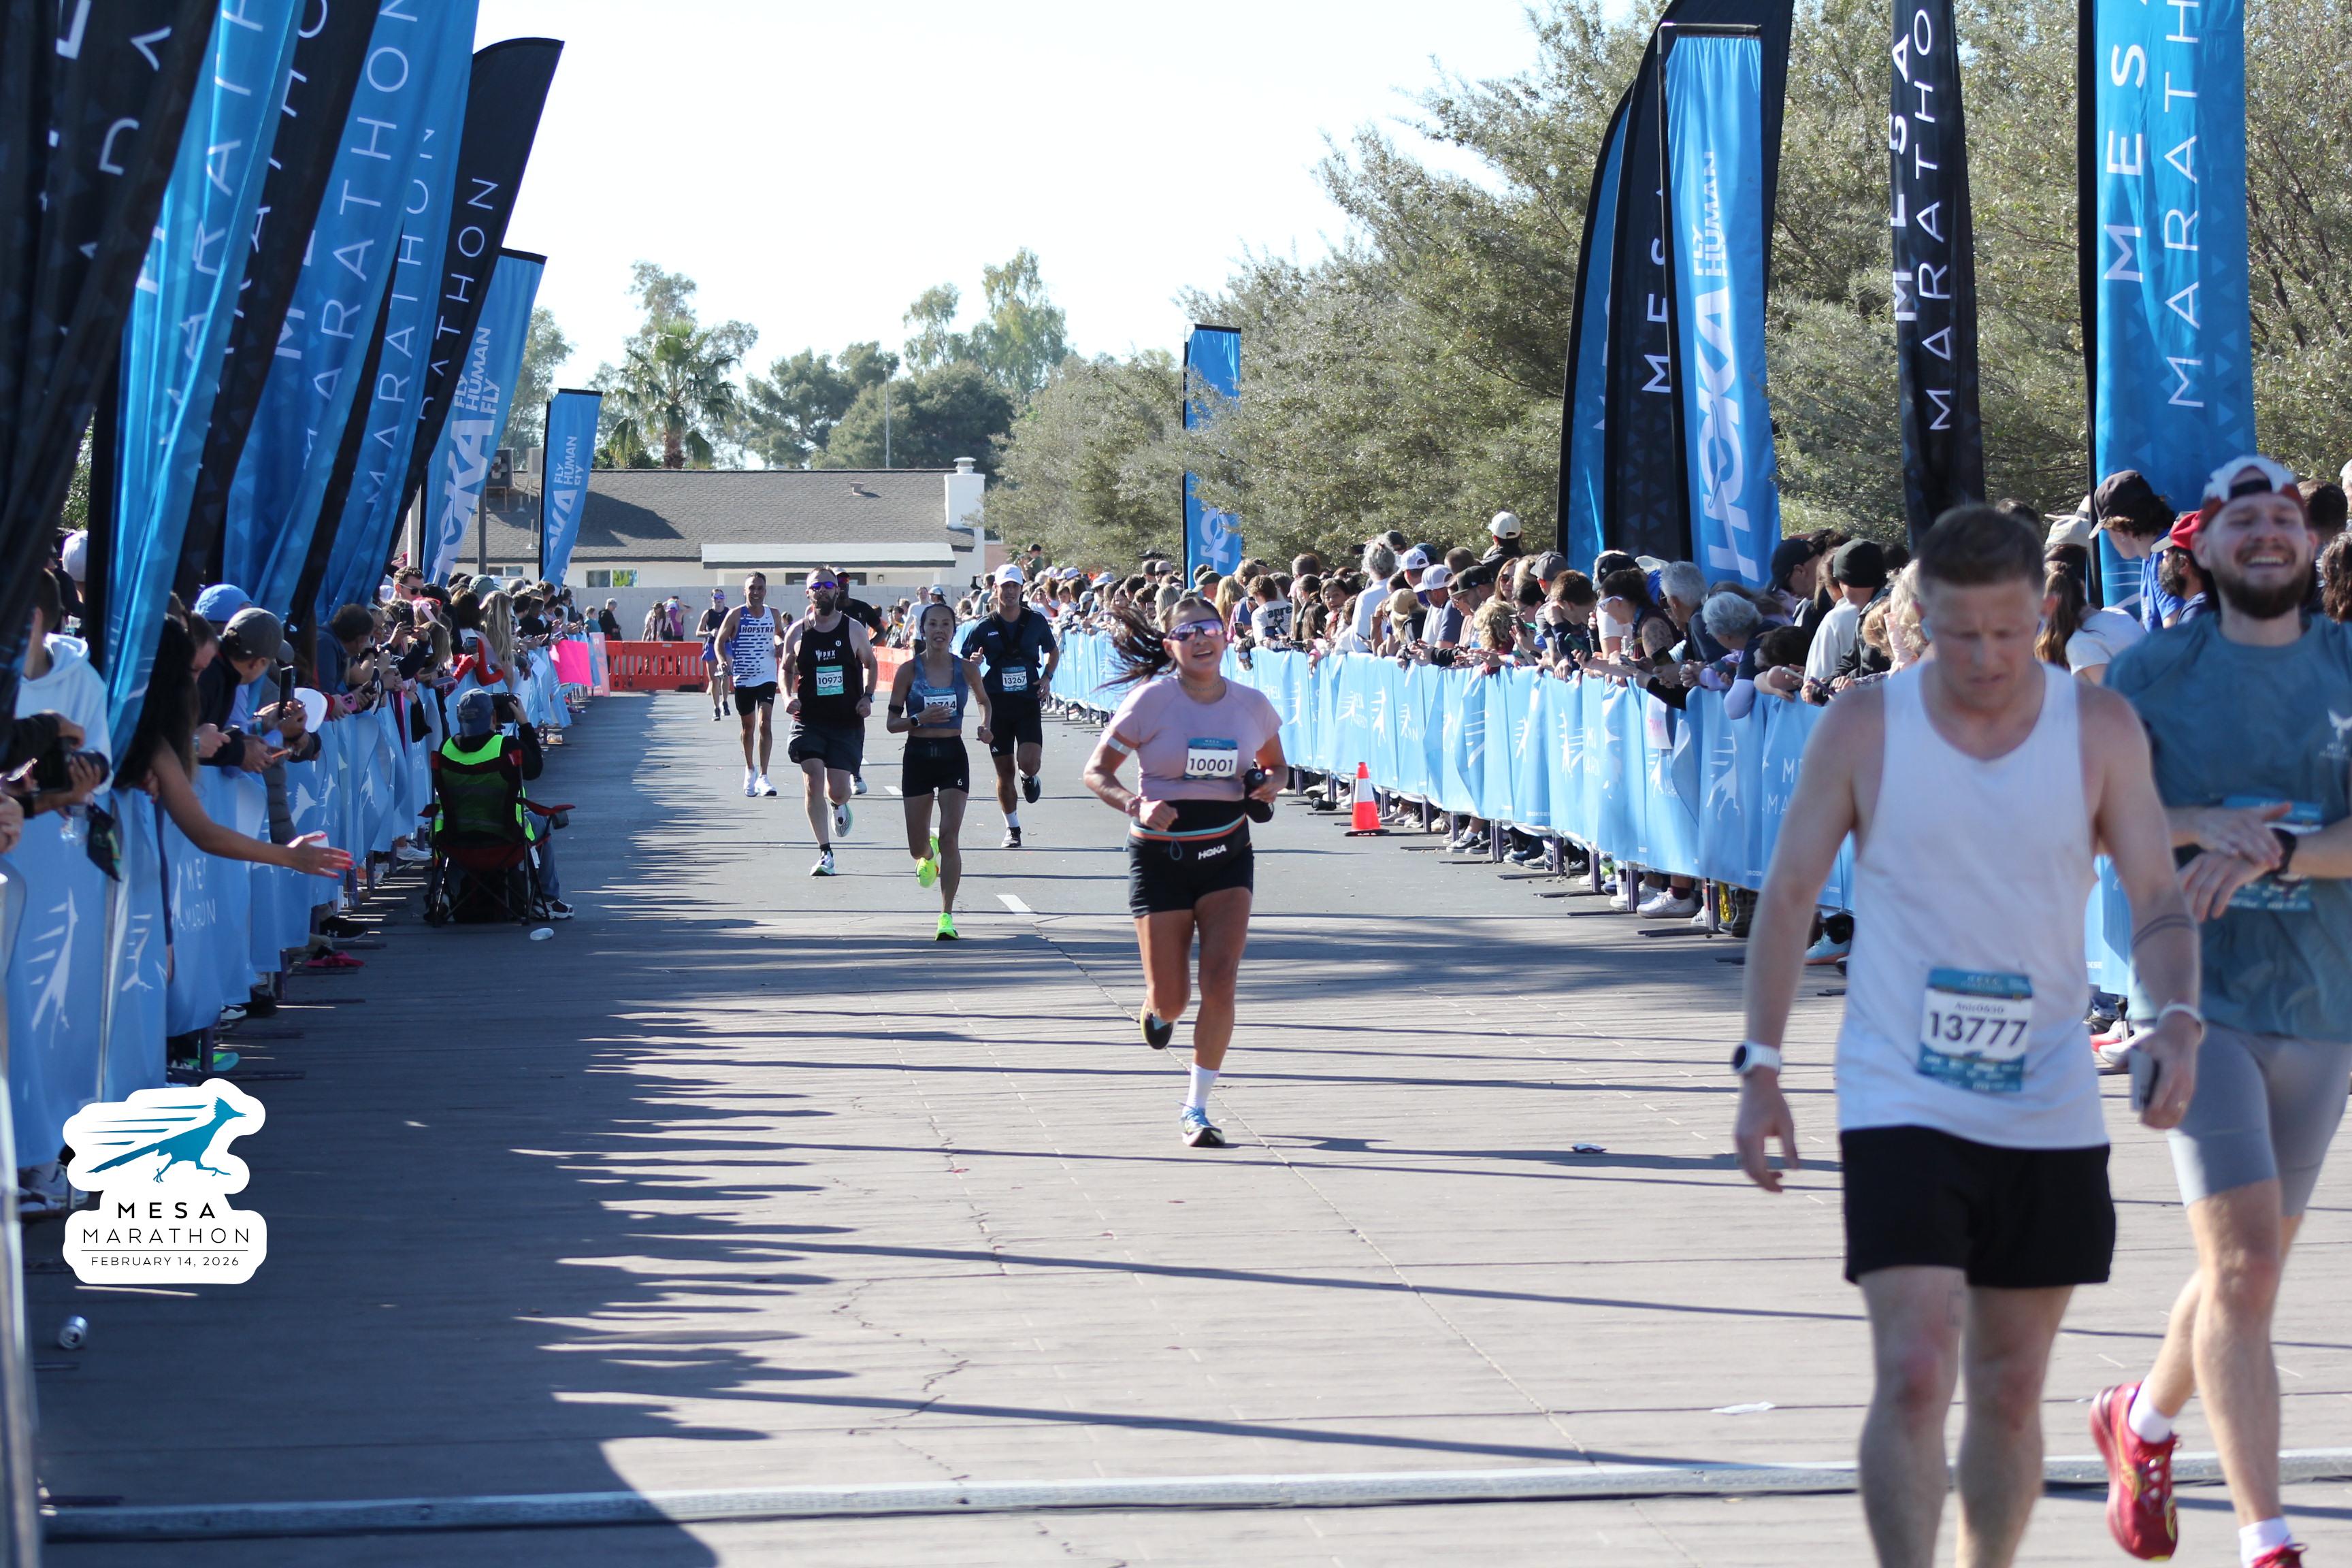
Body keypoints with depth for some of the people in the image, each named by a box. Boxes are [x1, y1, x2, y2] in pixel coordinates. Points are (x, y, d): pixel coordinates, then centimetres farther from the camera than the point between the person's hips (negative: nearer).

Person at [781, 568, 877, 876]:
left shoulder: (854, 629, 0)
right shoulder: (797, 632, 2)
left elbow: (870, 664, 14)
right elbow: (786, 669, 14)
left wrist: (867, 696, 0)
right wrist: (789, 696, -4)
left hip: (847, 723, 0)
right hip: (808, 720, 0)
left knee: (838, 790, -2)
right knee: (813, 785, -11)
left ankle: (840, 806, 37)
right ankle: (824, 853, -2)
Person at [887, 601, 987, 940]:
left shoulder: (964, 668, 0)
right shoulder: (909, 670, -4)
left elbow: (984, 700, 19)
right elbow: (892, 722, -2)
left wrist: (986, 726, 1)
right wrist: (919, 718, -20)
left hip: (953, 756, 0)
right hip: (918, 757, 0)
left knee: (950, 838, -13)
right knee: (917, 846, 7)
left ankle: (947, 915, -8)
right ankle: (927, 855, 47)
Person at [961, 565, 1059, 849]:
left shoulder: (1036, 622, 2)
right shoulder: (984, 628, -1)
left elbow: (1053, 651, 20)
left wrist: (1047, 677, 3)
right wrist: (973, 663, -20)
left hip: (1029, 703, 0)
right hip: (997, 707, 0)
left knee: (1029, 761, -19)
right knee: (1004, 772, 4)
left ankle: (1030, 778, 19)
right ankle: (1012, 828, 20)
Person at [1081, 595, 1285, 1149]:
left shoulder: (1252, 706, 1)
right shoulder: (1153, 700, -9)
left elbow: (1275, 765, 20)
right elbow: (1096, 772, -6)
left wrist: (1269, 783, -4)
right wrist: (1137, 805, -24)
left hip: (1227, 856, 2)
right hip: (1160, 857, -2)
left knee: (1220, 985, -13)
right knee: (1171, 1000, 0)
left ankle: (1196, 1109, 0)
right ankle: (1155, 1007, 41)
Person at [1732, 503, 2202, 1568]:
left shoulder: (2101, 730, -1)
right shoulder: (1862, 729, -4)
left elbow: (2158, 901, 1)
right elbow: (1788, 896, 3)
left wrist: (2176, 1022, -19)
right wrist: (1759, 1068, -1)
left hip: (2048, 1113, 2)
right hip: (1898, 1107, -2)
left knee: (2011, 1392, 12)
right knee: (1914, 1380, -14)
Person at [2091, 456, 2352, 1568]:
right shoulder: (2154, 670, 0)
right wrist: (2199, 825, -14)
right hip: (2200, 995, -4)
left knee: (2253, 1265, 15)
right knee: (2244, 1265, -14)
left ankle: (2143, 1422, 43)